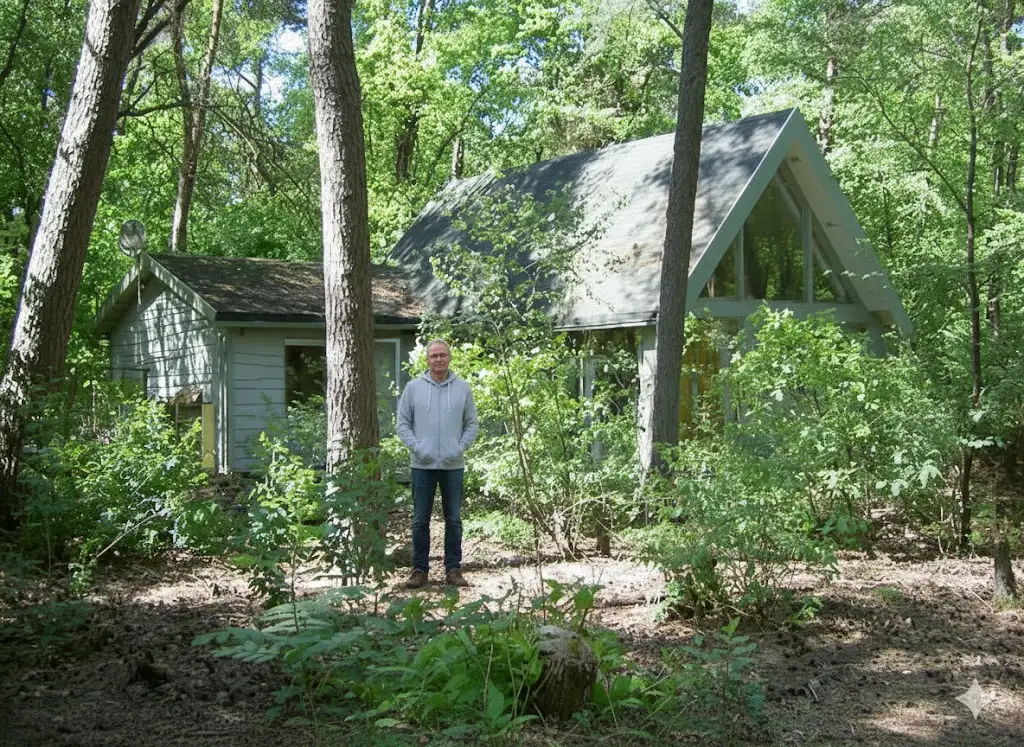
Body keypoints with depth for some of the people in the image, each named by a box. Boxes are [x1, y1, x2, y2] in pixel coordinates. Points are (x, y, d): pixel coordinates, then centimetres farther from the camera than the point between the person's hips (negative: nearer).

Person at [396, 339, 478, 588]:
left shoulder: (463, 388, 4)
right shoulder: (413, 387, 1)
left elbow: (471, 424, 6)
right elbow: (402, 423, 3)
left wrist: (460, 448, -8)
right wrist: (417, 447, -10)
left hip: (453, 465, 1)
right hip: (422, 465, -1)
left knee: (454, 519, 6)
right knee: (420, 520, 5)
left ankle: (453, 568, 14)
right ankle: (420, 569, 13)